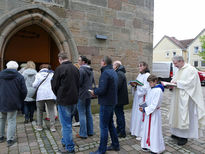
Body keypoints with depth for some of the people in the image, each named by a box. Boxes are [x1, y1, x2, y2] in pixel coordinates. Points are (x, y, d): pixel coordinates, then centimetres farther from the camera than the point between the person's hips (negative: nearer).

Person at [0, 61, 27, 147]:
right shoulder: (19, 77, -7)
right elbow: (24, 91, -10)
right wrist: (21, 101, 5)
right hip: (13, 103, -4)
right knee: (11, 121, 4)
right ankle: (10, 140, 8)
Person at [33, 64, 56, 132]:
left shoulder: (38, 74, 3)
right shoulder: (52, 74, 7)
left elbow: (35, 85, -2)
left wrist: (33, 84, 18)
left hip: (40, 95, 0)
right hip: (50, 94, 1)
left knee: (40, 110, 13)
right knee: (51, 110, 4)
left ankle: (39, 126, 18)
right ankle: (52, 126, 2)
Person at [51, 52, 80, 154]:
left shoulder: (60, 68, -13)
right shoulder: (75, 68, 6)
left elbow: (54, 85, -7)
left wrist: (58, 95, 10)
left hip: (64, 100, -7)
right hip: (74, 99, 7)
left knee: (66, 124, 3)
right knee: (68, 122, 22)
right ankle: (65, 141, 37)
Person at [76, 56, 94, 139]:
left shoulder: (81, 70, -16)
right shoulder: (90, 70, 11)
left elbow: (78, 83, -19)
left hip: (81, 95, -8)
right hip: (88, 94, 8)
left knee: (82, 114, 0)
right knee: (88, 113, 14)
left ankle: (83, 133, 8)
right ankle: (90, 131, 24)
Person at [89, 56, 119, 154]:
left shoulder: (105, 73, -18)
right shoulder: (113, 72, 12)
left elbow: (102, 90, -25)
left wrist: (94, 92, -6)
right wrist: (97, 91, 10)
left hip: (106, 103, -10)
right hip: (112, 102, 10)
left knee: (104, 126, 1)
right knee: (110, 124, 20)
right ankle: (115, 145, 32)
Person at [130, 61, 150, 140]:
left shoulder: (147, 75, -12)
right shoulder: (139, 75, 14)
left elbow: (146, 88, -18)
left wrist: (137, 85, -20)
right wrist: (134, 85, -1)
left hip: (143, 98, -8)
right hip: (137, 97, 9)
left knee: (141, 115, -3)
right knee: (136, 114, 14)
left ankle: (142, 134, 9)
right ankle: (136, 130, 27)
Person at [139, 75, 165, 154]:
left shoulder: (158, 90, -19)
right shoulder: (150, 90, 7)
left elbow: (155, 104, -22)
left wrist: (145, 109, -19)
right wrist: (143, 107, -3)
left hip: (154, 113, -8)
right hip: (148, 112, 8)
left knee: (154, 130, 3)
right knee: (147, 128, 15)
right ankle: (148, 144, 31)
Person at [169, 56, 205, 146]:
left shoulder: (191, 70, -12)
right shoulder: (178, 70, 14)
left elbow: (190, 83, -19)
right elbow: (175, 80, 18)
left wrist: (177, 82, -18)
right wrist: (172, 83, -3)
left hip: (185, 98, -8)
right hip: (177, 97, 8)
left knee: (184, 115, -2)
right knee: (177, 114, 13)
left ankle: (184, 137, 12)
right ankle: (177, 133, 27)